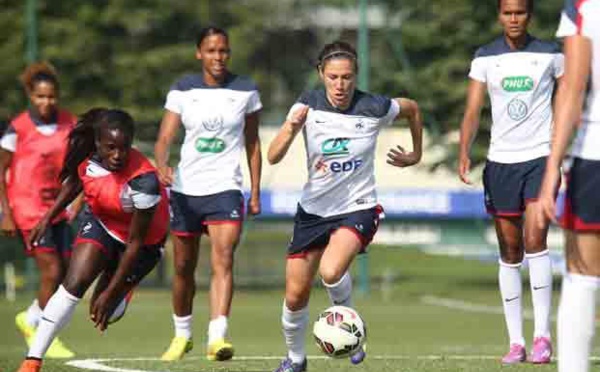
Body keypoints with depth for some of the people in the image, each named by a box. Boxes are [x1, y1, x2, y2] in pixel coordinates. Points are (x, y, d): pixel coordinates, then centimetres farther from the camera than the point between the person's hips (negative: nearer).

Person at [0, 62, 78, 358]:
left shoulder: (70, 125, 4)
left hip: (57, 207, 6)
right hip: (27, 209, -6)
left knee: (66, 271, 5)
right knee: (52, 271, -10)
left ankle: (30, 319, 30)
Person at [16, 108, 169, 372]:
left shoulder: (143, 181, -37)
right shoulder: (87, 157, -22)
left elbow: (135, 243, -28)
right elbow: (74, 182, 6)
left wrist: (110, 292, -24)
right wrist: (47, 219, 5)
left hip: (143, 240, -3)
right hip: (100, 223, 3)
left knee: (102, 312, 0)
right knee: (74, 285, -21)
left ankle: (125, 289, 36)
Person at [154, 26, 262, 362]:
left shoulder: (246, 91, 2)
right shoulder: (182, 91, 1)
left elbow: (252, 144, 9)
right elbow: (165, 137, -4)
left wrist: (256, 192, 8)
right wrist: (162, 166, -26)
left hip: (225, 188, -2)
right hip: (186, 188, 2)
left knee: (223, 260, -20)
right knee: (183, 268, 11)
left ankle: (217, 337, -30)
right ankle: (182, 335, 31)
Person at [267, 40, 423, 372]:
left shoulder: (374, 108, -14)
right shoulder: (308, 105, -11)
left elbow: (412, 108, 9)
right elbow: (273, 157, -19)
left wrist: (415, 154, 18)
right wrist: (290, 130, -38)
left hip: (357, 208, -3)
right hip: (314, 208, 3)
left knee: (331, 271, -30)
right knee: (295, 296, 3)